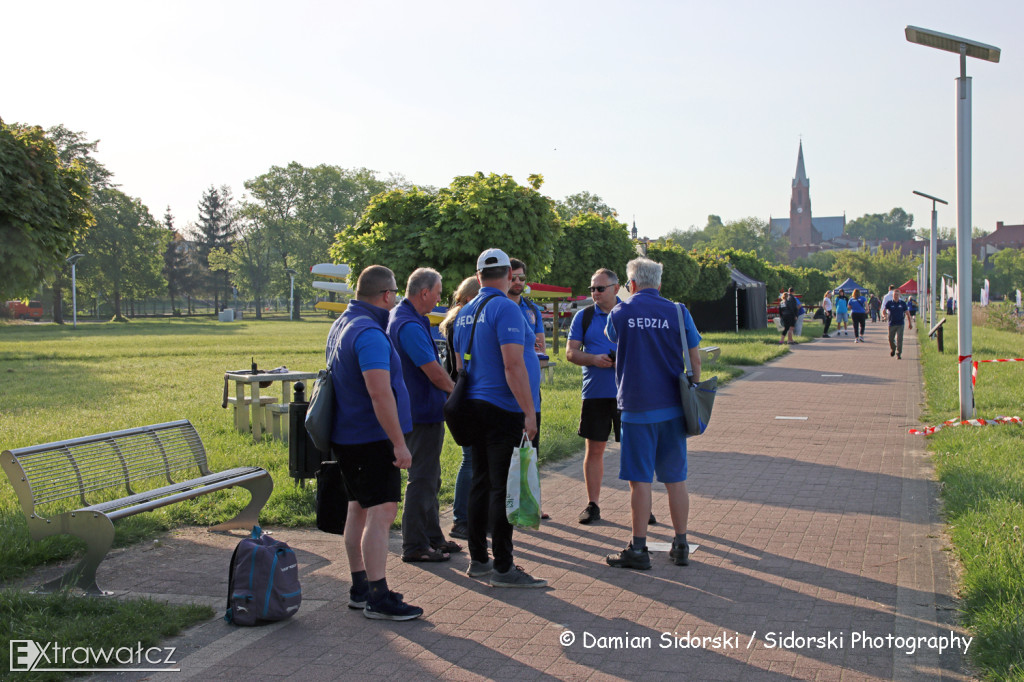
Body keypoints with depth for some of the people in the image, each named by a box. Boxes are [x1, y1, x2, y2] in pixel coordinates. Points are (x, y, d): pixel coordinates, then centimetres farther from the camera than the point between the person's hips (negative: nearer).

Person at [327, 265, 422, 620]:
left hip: (346, 436, 11)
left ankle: (360, 588, 23)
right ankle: (378, 598, -9)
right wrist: (399, 443, -23)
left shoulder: (341, 324, 13)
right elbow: (380, 393, -27)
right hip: (371, 438, -10)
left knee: (359, 509, 15)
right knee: (381, 513, -9)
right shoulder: (369, 333, -20)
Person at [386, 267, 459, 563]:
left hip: (422, 411, 11)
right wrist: (455, 389, -3)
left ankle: (432, 537, 28)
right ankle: (414, 545, 4)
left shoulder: (398, 316, 12)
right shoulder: (410, 326, -22)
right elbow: (435, 374, -22)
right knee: (422, 479, -3)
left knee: (429, 478, 18)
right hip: (424, 412, -11)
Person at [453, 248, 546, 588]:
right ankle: (503, 567, -2)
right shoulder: (505, 308, -13)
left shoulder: (465, 313, 13)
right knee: (503, 487, -5)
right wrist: (529, 413, -18)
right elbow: (513, 365, -20)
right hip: (504, 408, -9)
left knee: (482, 483, 13)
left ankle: (478, 559, 20)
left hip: (476, 407, 9)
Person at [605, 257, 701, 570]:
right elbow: (695, 359, 3)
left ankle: (638, 549, 4)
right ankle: (681, 546, 17)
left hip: (637, 408, -2)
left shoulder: (620, 313, -2)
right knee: (675, 478, 10)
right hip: (672, 407, 3)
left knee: (640, 480, 1)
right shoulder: (678, 313, 1)